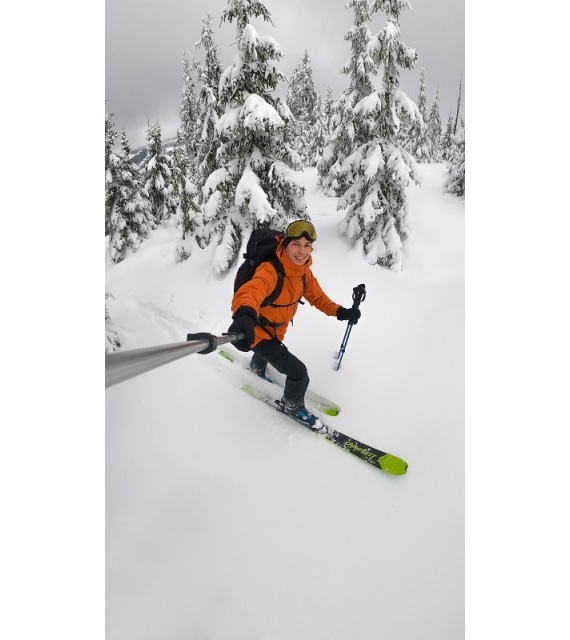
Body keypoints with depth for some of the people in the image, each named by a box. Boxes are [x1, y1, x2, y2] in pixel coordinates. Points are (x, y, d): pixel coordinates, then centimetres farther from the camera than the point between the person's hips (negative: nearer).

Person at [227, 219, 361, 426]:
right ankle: (292, 405, 22)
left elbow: (316, 296, 3)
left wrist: (339, 311, -13)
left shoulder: (303, 271, -11)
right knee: (298, 372, -10)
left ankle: (257, 368, 76)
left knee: (270, 351, 39)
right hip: (258, 331, -8)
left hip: (276, 330, 8)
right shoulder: (270, 270, -37)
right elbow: (252, 290, -58)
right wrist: (245, 315, -80)